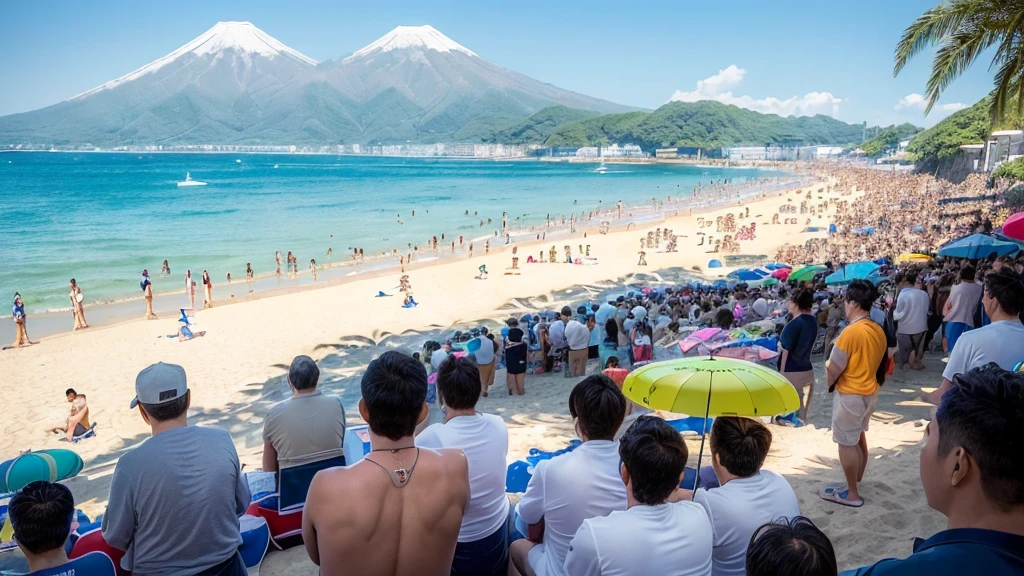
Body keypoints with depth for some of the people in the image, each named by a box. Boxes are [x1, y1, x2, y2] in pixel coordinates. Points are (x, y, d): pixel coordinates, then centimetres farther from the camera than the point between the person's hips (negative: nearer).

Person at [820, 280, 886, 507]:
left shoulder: (851, 331, -23)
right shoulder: (879, 331, 2)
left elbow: (833, 370, -19)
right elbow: (877, 363, 10)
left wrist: (830, 385, 0)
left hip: (850, 394, -9)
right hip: (870, 391, 9)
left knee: (846, 443, 3)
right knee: (858, 435, 24)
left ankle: (852, 493, 12)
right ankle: (858, 479, 39)